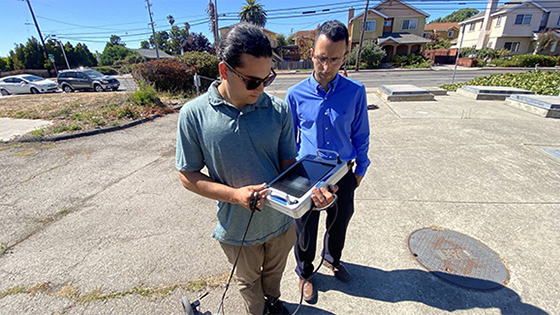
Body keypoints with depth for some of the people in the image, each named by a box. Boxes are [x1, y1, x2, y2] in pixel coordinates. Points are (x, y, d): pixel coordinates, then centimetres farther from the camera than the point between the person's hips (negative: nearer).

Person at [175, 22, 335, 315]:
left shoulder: (279, 110, -13)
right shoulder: (194, 114, -18)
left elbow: (289, 163, -7)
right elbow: (188, 175, -11)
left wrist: (311, 187, -28)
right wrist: (235, 194, -26)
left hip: (280, 221, 2)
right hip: (238, 229, -1)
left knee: (274, 271, 32)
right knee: (249, 281, 28)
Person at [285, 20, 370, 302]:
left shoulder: (355, 92, -8)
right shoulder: (295, 94, -10)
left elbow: (360, 135, 3)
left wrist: (360, 170, 8)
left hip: (342, 175, 2)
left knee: (340, 222, 24)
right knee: (306, 230, 17)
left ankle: (332, 258, 57)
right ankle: (304, 272, 47)